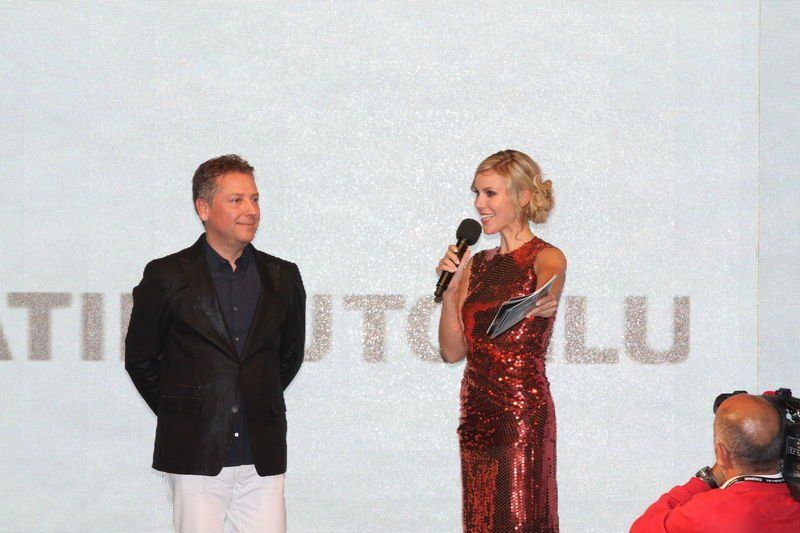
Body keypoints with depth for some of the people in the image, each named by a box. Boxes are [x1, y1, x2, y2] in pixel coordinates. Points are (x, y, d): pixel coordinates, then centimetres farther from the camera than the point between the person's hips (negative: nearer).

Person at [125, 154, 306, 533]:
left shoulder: (282, 278, 9)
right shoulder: (167, 277, 0)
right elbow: (139, 360, 8)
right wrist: (179, 413, 8)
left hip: (263, 457, 3)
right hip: (196, 456, -3)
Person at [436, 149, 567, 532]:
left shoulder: (546, 258, -4)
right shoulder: (477, 263, 14)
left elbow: (547, 292, -29)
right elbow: (453, 350, 10)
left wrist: (544, 304, -52)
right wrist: (450, 286, -3)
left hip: (523, 411, -7)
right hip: (477, 411, 7)